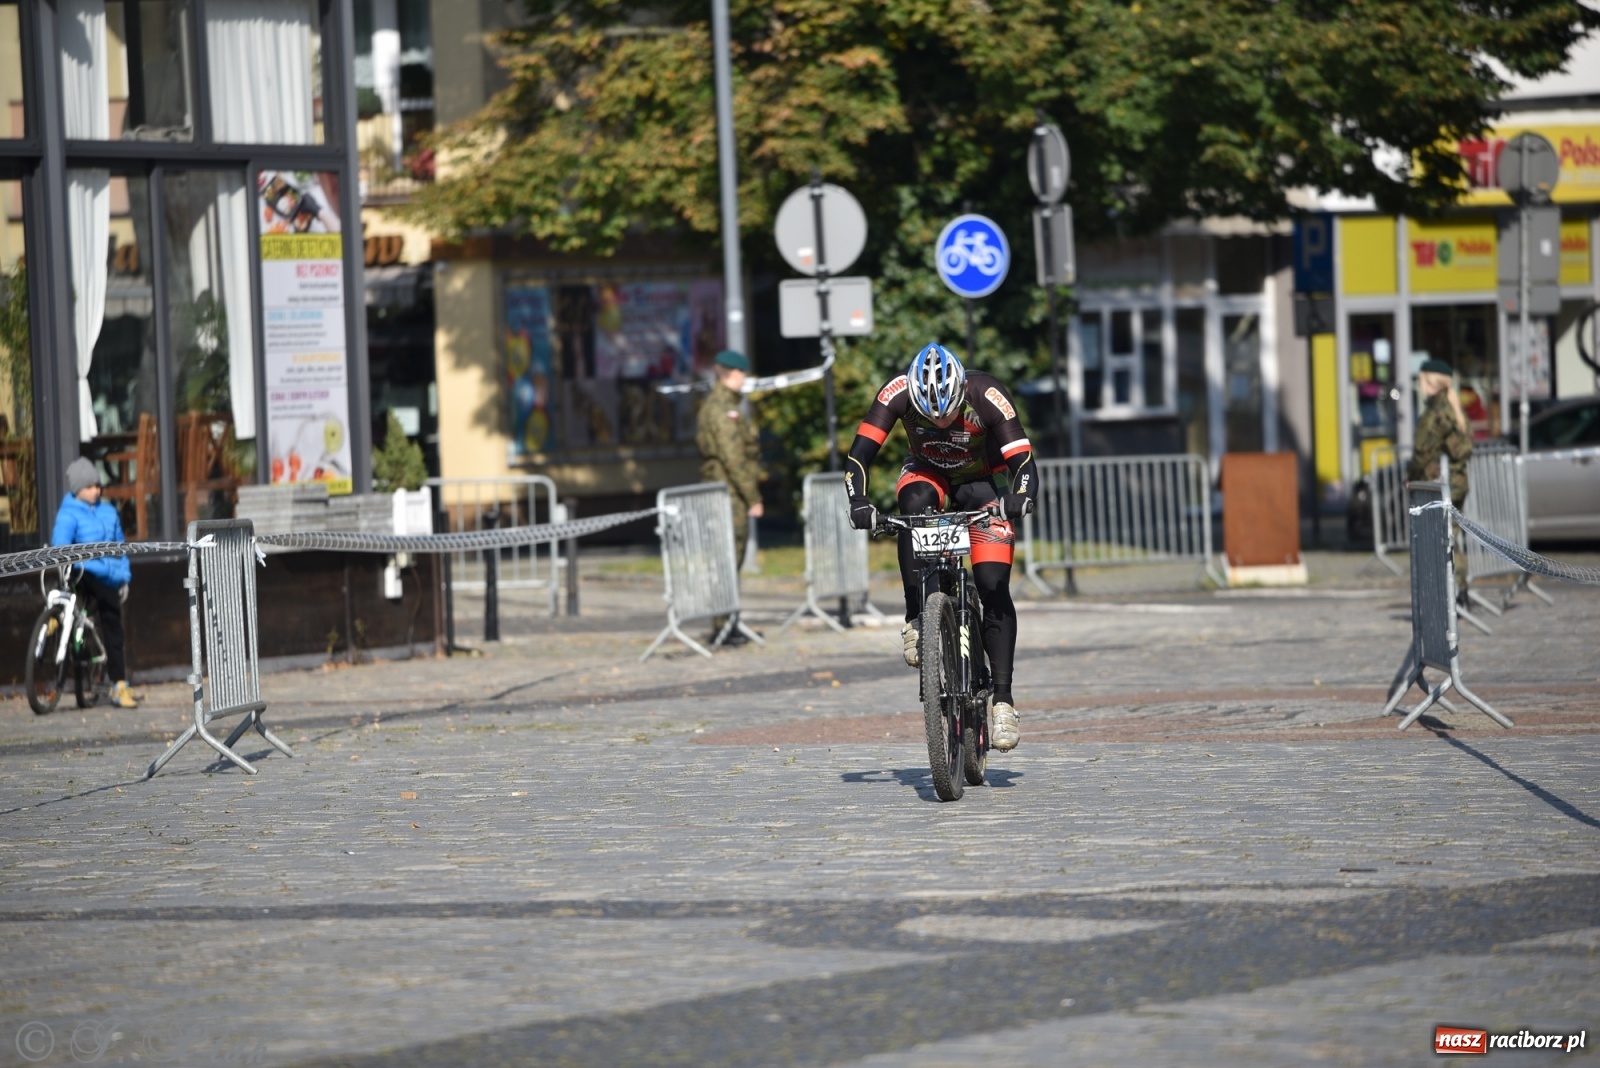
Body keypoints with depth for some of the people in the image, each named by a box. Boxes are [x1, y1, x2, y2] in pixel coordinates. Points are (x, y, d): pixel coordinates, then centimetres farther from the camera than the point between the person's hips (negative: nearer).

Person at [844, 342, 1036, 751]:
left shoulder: (987, 396, -32)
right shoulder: (899, 392, -29)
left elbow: (1023, 465, -33)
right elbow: (858, 457, -29)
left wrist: (1019, 498, -54)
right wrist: (858, 503, -47)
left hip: (980, 482, -1)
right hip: (927, 471, 1)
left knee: (994, 589, -14)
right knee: (916, 506, -36)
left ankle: (1003, 701, -10)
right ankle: (915, 620, -26)